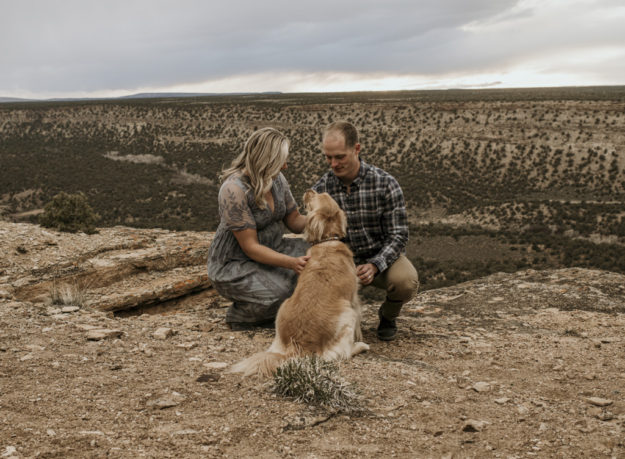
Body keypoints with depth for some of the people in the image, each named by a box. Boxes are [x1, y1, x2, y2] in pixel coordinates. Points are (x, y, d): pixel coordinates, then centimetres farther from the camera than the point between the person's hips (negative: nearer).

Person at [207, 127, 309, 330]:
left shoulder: (276, 179, -2)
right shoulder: (234, 189, -25)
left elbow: (295, 220, 7)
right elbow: (250, 247, -25)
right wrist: (292, 263, -36)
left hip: (270, 249, 8)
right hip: (233, 264, -8)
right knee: (284, 294, -30)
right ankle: (240, 314, 1)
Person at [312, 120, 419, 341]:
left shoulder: (385, 183, -16)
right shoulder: (319, 190, -8)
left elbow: (398, 236, -16)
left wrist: (375, 265, -33)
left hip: (382, 257, -2)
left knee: (406, 281, -34)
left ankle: (388, 315, 4)